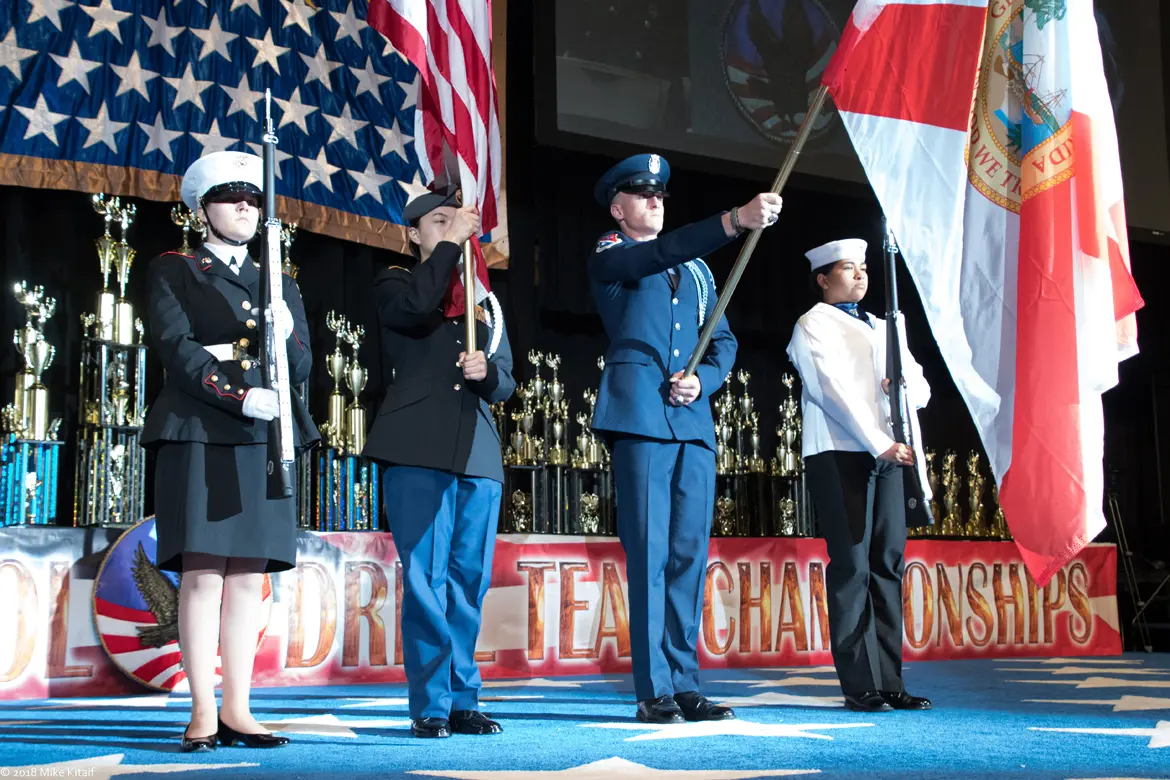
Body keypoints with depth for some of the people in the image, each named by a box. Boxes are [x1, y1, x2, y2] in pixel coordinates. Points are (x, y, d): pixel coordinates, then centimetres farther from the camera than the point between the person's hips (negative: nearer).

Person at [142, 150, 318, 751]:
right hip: (197, 436, -4)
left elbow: (302, 370, 12)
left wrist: (284, 335, -11)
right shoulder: (173, 272, 9)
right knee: (202, 572, -8)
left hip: (265, 443, 4)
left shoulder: (281, 285, 21)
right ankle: (203, 713, -5)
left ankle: (237, 711, 4)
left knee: (248, 575, 1)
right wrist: (241, 397, -18)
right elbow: (174, 347, -6)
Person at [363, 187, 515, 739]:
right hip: (418, 450, -4)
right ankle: (432, 704, -2)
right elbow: (417, 306, -16)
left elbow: (505, 382, 17)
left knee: (468, 580, 5)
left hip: (478, 453, 4)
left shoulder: (484, 299, 22)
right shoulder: (393, 284, 10)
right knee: (427, 578, -7)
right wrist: (451, 242, -7)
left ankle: (462, 700, 11)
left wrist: (485, 371, -6)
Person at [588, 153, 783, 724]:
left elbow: (724, 340, 21)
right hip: (640, 419, -6)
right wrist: (736, 221, -27)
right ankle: (654, 691, -5)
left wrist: (704, 379, -1)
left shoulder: (696, 270, 24)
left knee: (689, 553, 4)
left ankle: (684, 684, 9)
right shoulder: (610, 257, 5)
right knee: (649, 554, -8)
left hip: (693, 421, 6)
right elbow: (662, 252, -16)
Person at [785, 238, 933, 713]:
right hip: (839, 453, -7)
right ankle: (860, 686, -7)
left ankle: (889, 682, 5)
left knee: (888, 563, 3)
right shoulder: (814, 325, 3)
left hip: (887, 452, 7)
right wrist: (880, 442, -19)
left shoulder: (881, 328, 25)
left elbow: (922, 388, 19)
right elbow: (835, 390, -11)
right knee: (852, 566, -9)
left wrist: (908, 385, -6)